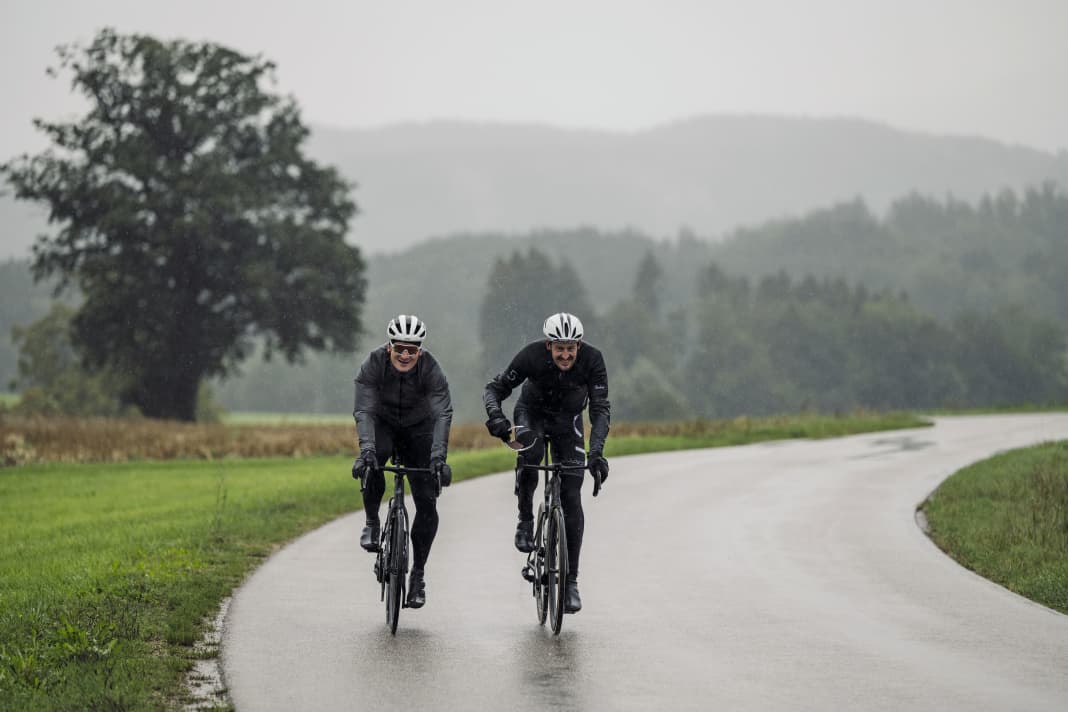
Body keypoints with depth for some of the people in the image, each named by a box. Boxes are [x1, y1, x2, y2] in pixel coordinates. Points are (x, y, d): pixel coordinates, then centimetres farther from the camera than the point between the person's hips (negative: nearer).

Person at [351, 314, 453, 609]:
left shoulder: (431, 369, -26)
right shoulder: (374, 363, -26)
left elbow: (443, 414, -35)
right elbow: (364, 410, -33)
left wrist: (439, 454, -49)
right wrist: (366, 448, -50)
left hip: (418, 428, 1)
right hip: (382, 422, -1)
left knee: (427, 502, -10)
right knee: (372, 462, -36)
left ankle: (418, 574, 3)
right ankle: (372, 523, -12)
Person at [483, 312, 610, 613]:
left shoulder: (592, 360, -28)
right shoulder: (532, 356, -29)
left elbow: (600, 408, -28)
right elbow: (496, 388, -21)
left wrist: (596, 450, -42)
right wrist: (495, 416, -42)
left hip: (568, 420, 1)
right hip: (532, 411, -1)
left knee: (571, 498, -8)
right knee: (530, 452, -36)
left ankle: (571, 580, -4)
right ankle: (525, 520, -14)